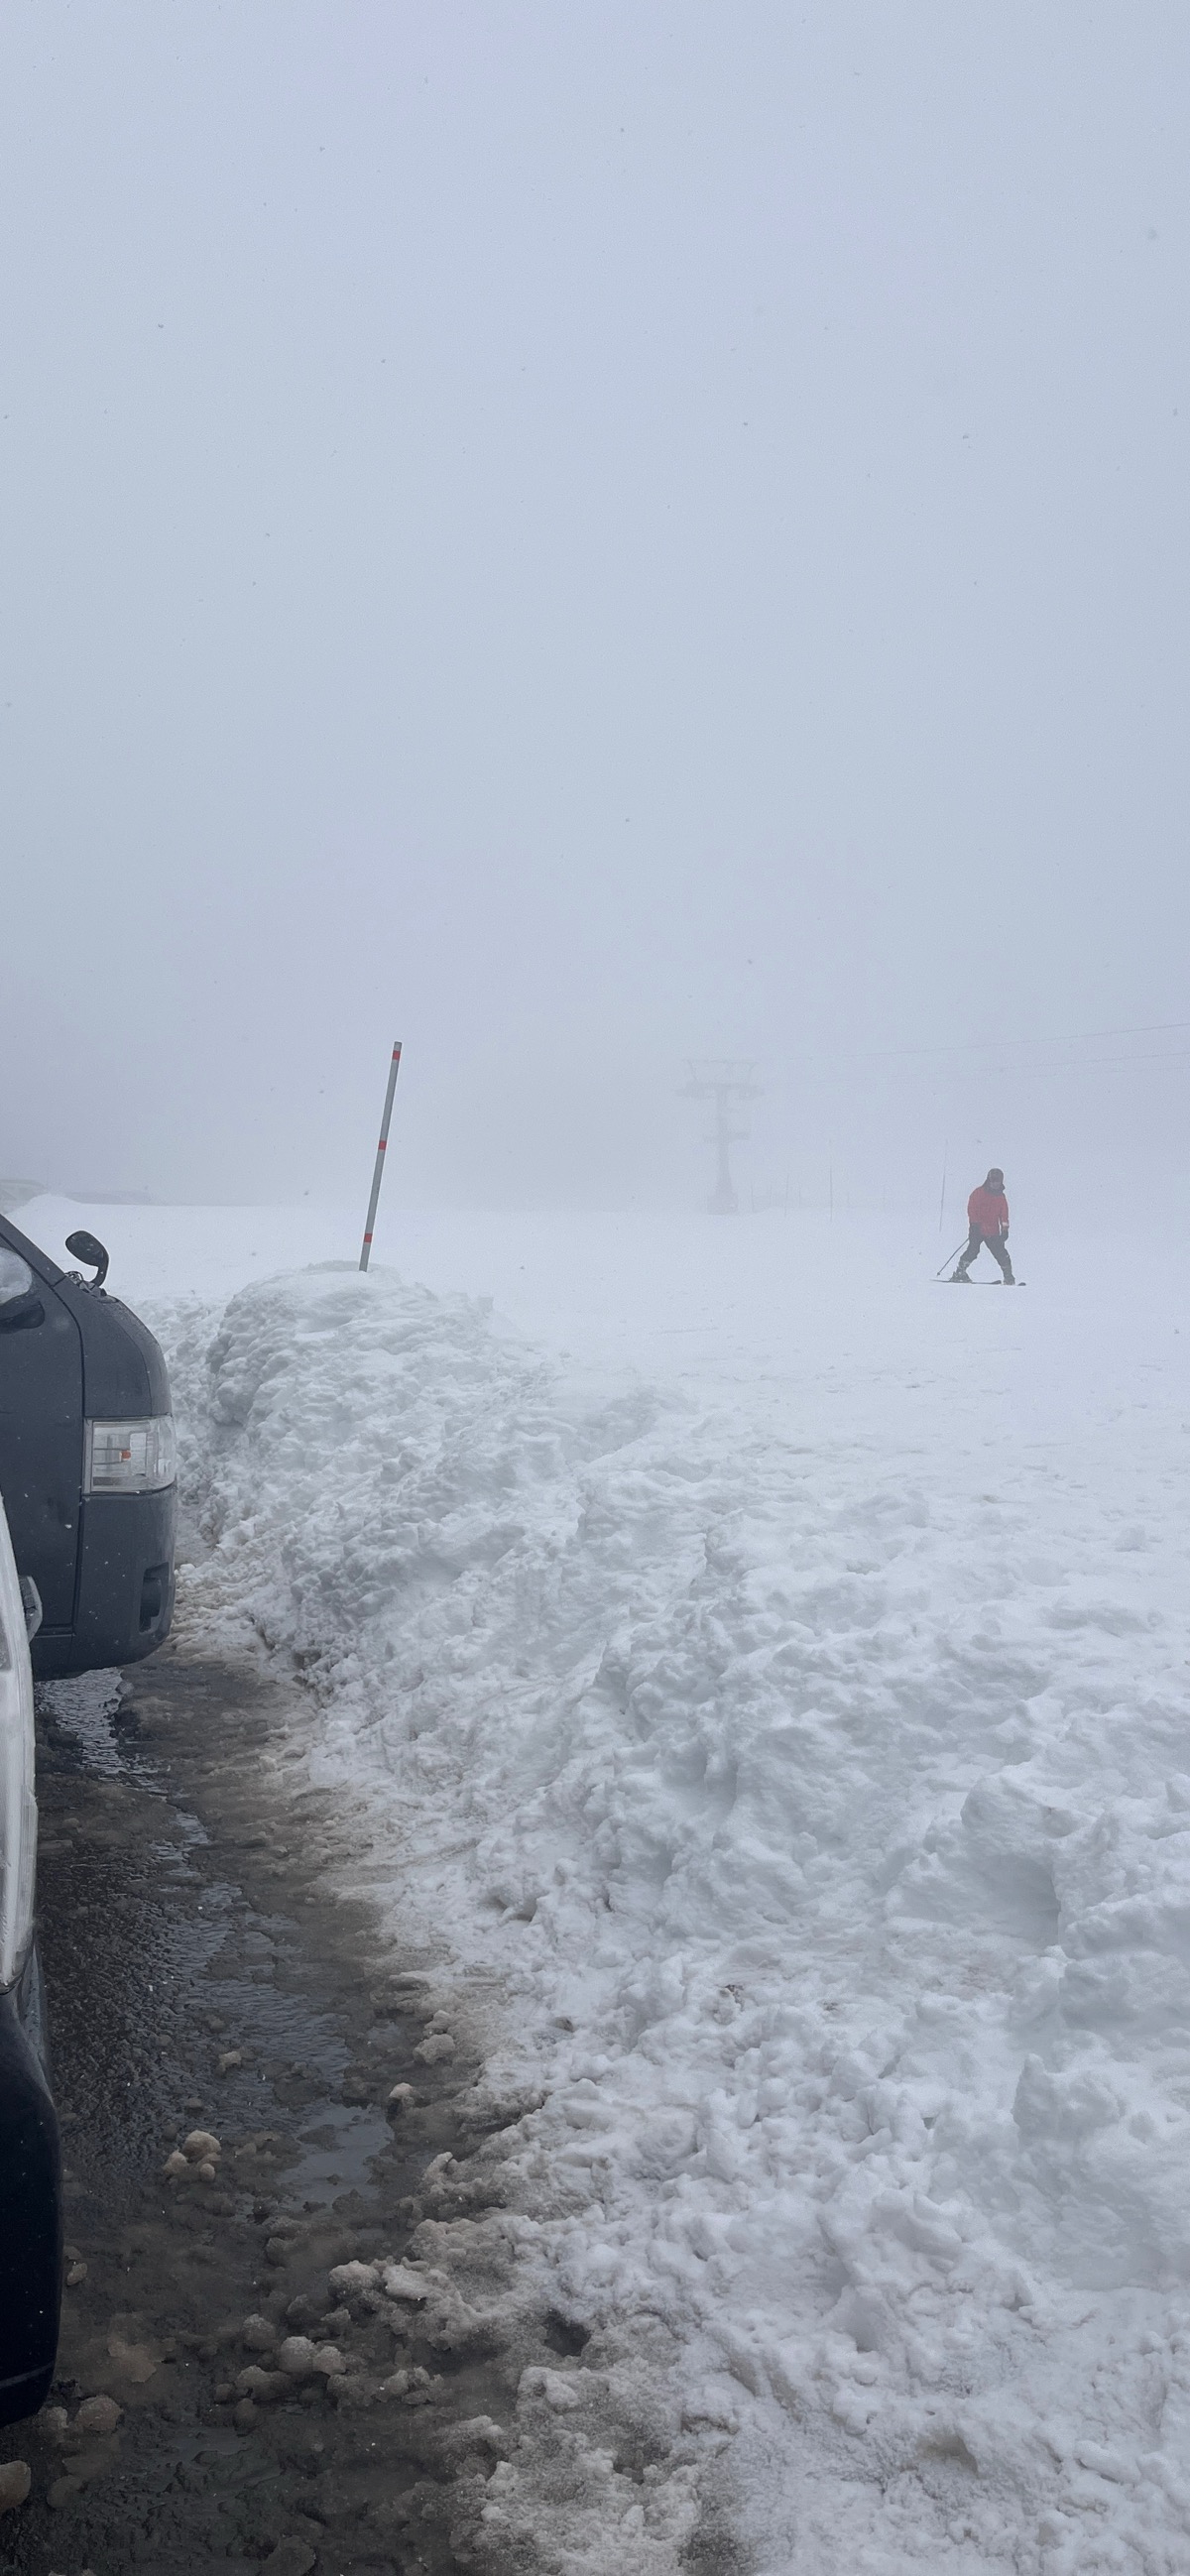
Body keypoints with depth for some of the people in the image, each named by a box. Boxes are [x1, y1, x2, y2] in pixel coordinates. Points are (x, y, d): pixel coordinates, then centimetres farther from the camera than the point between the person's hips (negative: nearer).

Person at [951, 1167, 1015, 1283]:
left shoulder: (1000, 1196, 13)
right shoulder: (978, 1193, -3)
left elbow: (1004, 1213, 18)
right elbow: (971, 1209, -6)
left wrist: (1004, 1228, 8)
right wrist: (975, 1224, -14)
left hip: (993, 1232, 4)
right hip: (978, 1229, -4)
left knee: (1001, 1253, 1)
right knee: (973, 1250, -18)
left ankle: (1008, 1277, 9)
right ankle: (960, 1273, -15)